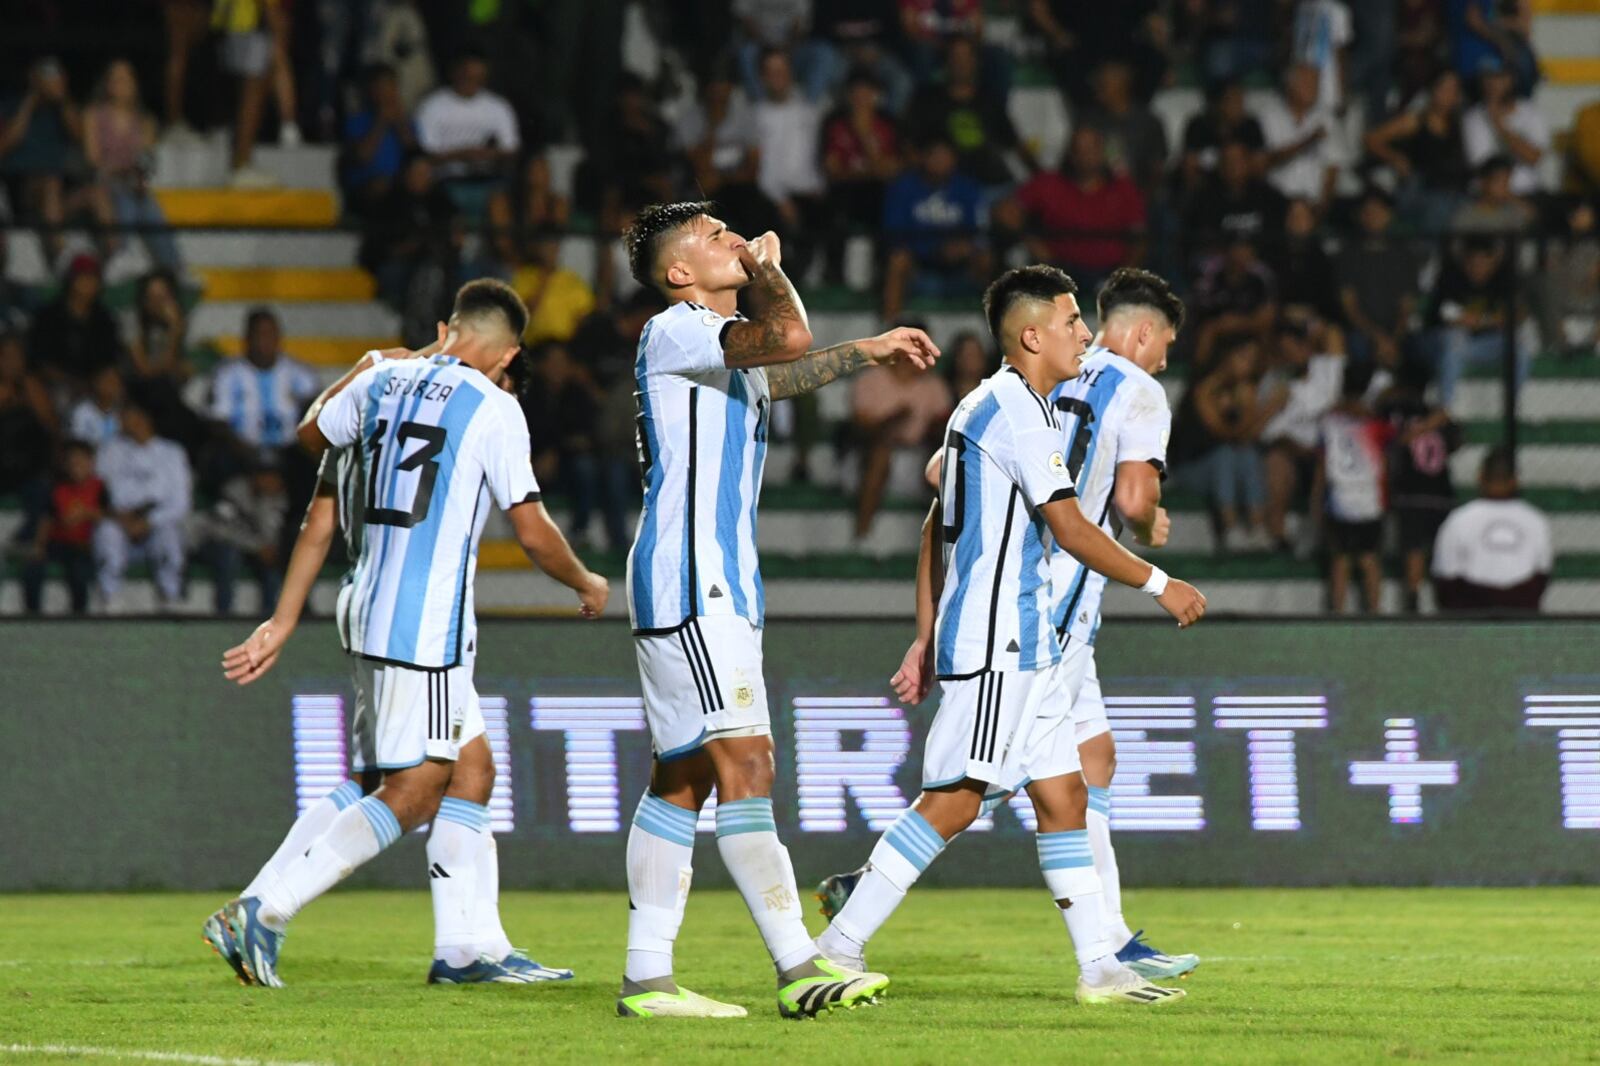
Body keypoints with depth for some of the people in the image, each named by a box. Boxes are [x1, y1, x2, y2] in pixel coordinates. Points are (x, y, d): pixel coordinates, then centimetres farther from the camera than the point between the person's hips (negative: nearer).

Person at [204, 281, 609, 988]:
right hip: (427, 626, -8)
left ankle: (459, 948, 13)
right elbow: (532, 533, -6)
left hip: (368, 606, 8)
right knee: (411, 795, -6)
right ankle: (259, 914, -14)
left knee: (471, 765, 16)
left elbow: (311, 434, 30)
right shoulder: (493, 407, -8)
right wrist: (586, 584, 13)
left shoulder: (382, 381, 9)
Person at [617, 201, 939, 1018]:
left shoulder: (719, 348, 22)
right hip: (688, 583, -11)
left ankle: (646, 978, 8)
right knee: (744, 764, -14)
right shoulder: (675, 331, -10)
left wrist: (870, 351, 48)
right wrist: (767, 270, -7)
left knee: (682, 778, 8)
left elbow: (781, 374, 45)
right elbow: (787, 338, -25)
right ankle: (798, 968, -18)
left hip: (719, 588, 11)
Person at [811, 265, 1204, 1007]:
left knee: (1063, 796, 8)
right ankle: (839, 946, -9)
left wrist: (926, 639, 21)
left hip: (1025, 647, 10)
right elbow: (1071, 529, -16)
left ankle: (1099, 966, 8)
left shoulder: (984, 408, 18)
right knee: (953, 800, -11)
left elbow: (935, 530, 20)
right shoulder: (1017, 411, -13)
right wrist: (1161, 586, -7)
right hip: (998, 643, -10)